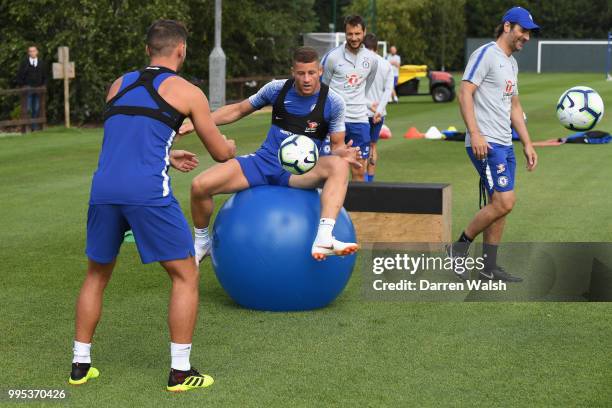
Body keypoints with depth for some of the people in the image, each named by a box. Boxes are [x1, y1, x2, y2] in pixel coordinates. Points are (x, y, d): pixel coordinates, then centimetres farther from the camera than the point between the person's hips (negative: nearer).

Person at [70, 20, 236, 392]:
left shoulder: (120, 85, 22)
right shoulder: (187, 92, 8)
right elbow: (221, 154, 15)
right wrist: (230, 146, 39)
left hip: (104, 189, 5)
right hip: (148, 192, -5)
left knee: (97, 275, 24)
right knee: (186, 276, 10)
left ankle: (81, 364, 27)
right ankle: (181, 372, 9)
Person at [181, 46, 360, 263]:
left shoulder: (333, 102, -7)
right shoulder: (277, 89, -1)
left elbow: (337, 145, 1)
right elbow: (238, 110, 12)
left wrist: (343, 152, -25)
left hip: (301, 171, -3)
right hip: (264, 162, 3)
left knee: (339, 166, -38)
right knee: (199, 186, -16)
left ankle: (323, 240, -53)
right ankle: (202, 243, 14)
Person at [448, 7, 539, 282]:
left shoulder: (512, 63, 20)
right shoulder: (486, 54, -8)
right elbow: (465, 94, -16)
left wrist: (527, 143, 21)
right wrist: (475, 134, -25)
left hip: (504, 145, 10)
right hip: (485, 144, -10)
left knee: (499, 205, 8)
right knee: (504, 202, -15)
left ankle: (489, 268, 13)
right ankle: (460, 247, -1)